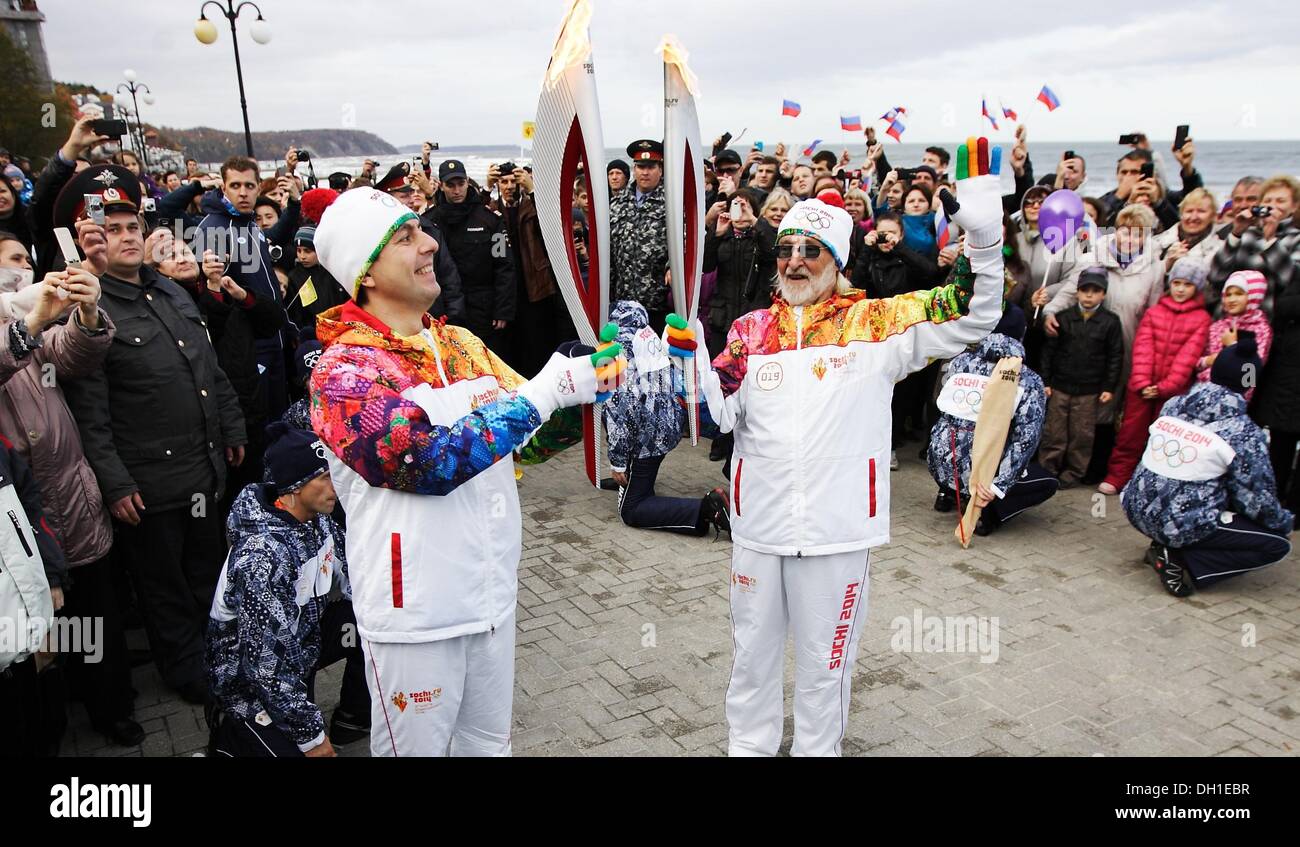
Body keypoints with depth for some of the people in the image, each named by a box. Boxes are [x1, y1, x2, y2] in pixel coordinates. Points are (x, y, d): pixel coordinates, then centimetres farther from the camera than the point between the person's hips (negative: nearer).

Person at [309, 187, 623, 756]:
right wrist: (544, 391, -25)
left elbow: (532, 434, 10)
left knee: (490, 742, 21)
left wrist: (586, 387, -10)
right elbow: (431, 463, -27)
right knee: (416, 747, 12)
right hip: (416, 611, -6)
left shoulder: (463, 344, 5)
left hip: (493, 595, 6)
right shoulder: (343, 370, -15)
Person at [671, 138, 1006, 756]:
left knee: (824, 660, 15)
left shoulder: (874, 324, -4)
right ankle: (748, 746, 41)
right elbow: (720, 415, -4)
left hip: (837, 528, -2)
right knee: (752, 652, 20)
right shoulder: (750, 330, 3)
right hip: (758, 524, 3)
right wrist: (690, 347, -19)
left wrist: (984, 239, -21)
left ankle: (818, 749, 37)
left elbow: (972, 318, -6)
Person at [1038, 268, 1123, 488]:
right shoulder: (1064, 318, 3)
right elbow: (1049, 350, 4)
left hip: (1090, 391, -1)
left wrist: (1109, 387, -2)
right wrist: (1045, 381, 1)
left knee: (1082, 436, 4)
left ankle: (1073, 474, 17)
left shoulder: (1110, 322, 1)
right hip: (1059, 387, 1)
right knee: (1053, 433, 5)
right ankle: (1046, 472, 15)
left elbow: (1115, 357, 2)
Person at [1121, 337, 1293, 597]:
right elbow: (1256, 499, -7)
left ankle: (1167, 548, 12)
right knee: (1277, 544, 9)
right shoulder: (1244, 433, -12)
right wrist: (1285, 521, 14)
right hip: (1182, 524, -7)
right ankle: (1183, 566, -7)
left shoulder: (1173, 405, 3)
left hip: (1137, 509, 7)